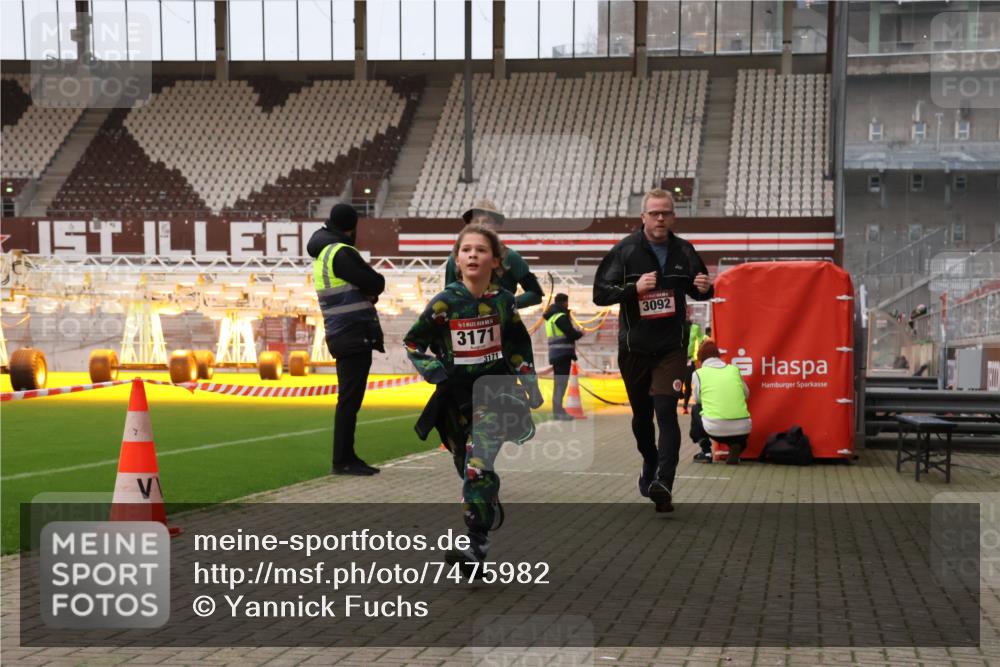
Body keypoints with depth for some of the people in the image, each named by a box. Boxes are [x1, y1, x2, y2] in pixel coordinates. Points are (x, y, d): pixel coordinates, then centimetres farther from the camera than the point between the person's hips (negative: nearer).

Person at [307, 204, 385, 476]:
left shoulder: (322, 254, 16)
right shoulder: (341, 253, -14)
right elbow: (376, 283, -15)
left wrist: (367, 292, -3)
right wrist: (370, 288, 6)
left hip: (342, 335, 10)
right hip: (354, 334, -10)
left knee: (349, 398, 14)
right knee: (349, 399, -7)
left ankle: (346, 458, 19)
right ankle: (342, 461, -6)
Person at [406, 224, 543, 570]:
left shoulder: (503, 300, -2)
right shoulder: (445, 302, -8)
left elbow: (519, 343, 15)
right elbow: (412, 342, 2)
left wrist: (528, 379, 9)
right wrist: (437, 373, -10)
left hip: (495, 387, -1)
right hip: (457, 393, 2)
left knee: (478, 466, -18)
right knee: (467, 467, 11)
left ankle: (477, 545, -17)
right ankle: (491, 512, 41)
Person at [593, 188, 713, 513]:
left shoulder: (684, 251, 3)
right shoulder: (625, 251, -5)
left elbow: (696, 291, 18)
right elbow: (600, 293, -7)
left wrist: (705, 288, -7)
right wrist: (634, 288, -23)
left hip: (672, 346, 0)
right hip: (634, 348, 0)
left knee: (666, 411, -16)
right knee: (641, 416, 15)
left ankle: (662, 483, -23)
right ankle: (650, 465, 39)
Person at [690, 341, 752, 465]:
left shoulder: (699, 373, 6)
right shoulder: (734, 369, 12)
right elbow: (746, 394, 22)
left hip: (715, 429, -1)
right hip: (742, 429, 1)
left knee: (696, 409, 31)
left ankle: (706, 451, 19)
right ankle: (736, 446, 8)